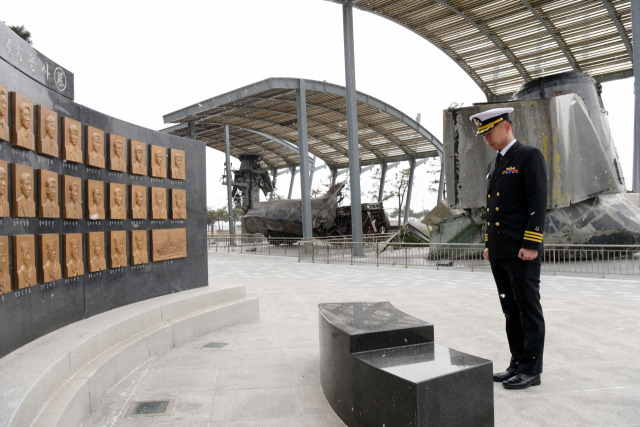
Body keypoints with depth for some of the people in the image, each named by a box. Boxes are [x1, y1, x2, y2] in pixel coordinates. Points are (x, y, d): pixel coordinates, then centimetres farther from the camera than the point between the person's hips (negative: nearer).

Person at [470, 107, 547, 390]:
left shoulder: (529, 156, -5)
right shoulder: (494, 165, 18)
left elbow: (538, 202, -13)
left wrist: (531, 245, -18)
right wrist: (488, 244, 16)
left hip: (521, 250, -8)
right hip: (499, 251, 8)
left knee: (529, 310, 0)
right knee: (510, 310, 12)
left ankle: (531, 369, 9)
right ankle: (518, 364, 22)